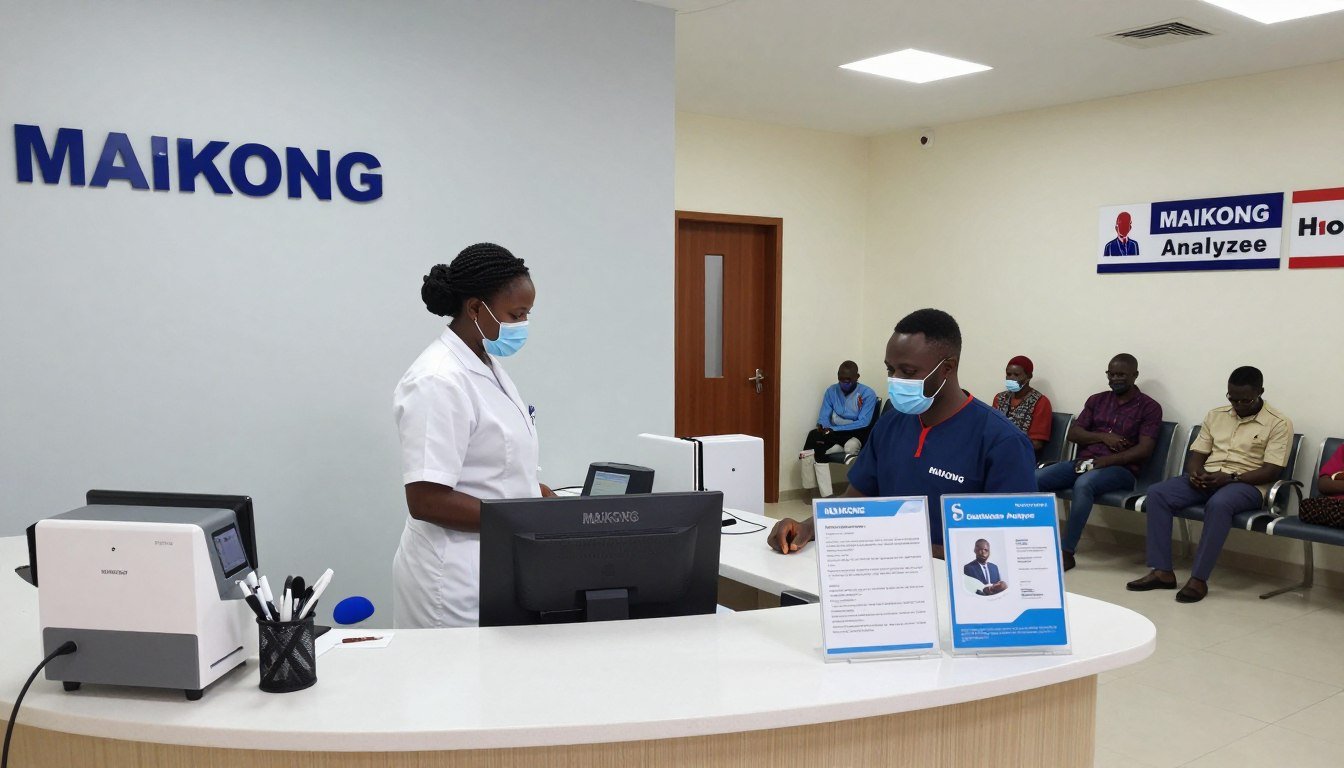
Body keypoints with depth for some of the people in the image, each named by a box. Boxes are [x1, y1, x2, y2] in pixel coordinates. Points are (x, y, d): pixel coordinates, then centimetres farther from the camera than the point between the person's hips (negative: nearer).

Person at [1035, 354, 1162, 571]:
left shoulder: (1149, 407, 3)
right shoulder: (1097, 400, 17)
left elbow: (1144, 450, -9)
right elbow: (1073, 433, 11)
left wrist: (1103, 461, -18)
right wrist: (1103, 436, -7)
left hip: (1120, 469, -5)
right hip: (1083, 462, 5)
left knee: (1083, 484, -39)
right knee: (1035, 478, -20)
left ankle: (1067, 552, -32)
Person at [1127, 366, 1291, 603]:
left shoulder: (1278, 423, -2)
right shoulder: (1216, 415, 14)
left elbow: (1272, 470, -10)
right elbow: (1196, 454, 14)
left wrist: (1231, 478, -21)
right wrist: (1194, 472, -10)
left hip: (1246, 484, -5)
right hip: (1207, 479, 6)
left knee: (1219, 504, -40)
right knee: (1157, 493, -19)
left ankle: (1198, 579, -33)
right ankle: (1162, 571, -21)